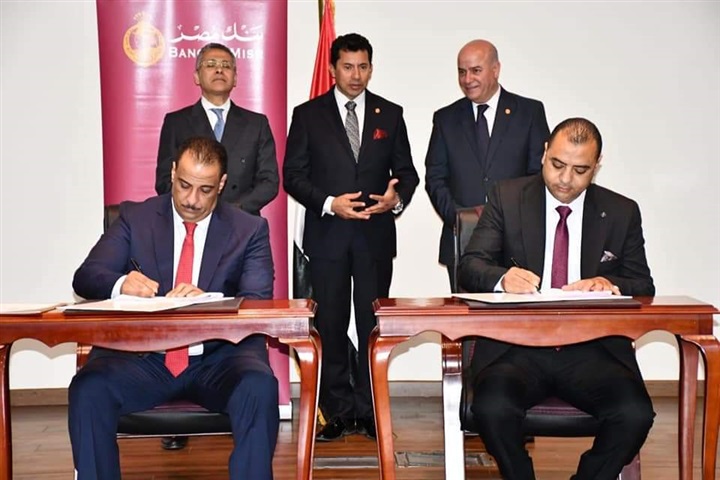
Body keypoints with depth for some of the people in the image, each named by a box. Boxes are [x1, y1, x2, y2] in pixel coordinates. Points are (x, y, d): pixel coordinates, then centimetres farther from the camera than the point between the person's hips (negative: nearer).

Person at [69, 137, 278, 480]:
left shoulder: (249, 230, 6)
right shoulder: (135, 217, 8)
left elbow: (258, 304, -5)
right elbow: (85, 277, 1)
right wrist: (121, 284, -24)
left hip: (219, 358, -1)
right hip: (143, 357, 1)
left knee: (260, 389, -32)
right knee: (88, 390, -27)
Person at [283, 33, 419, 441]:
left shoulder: (390, 114, 8)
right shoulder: (308, 115, 3)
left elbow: (406, 171, 9)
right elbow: (293, 175, 0)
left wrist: (398, 197, -13)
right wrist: (329, 203, -14)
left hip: (376, 233, 1)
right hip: (327, 234, -1)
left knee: (374, 323, 3)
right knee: (331, 325, 5)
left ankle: (368, 409, 13)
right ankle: (338, 411, 15)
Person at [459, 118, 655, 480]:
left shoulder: (622, 212, 11)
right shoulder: (507, 198, 7)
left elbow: (643, 286, 9)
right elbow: (470, 266, 0)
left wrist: (609, 284, -15)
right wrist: (502, 278, -24)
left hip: (592, 351, 1)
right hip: (517, 346, -1)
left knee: (636, 414, -27)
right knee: (492, 408, -31)